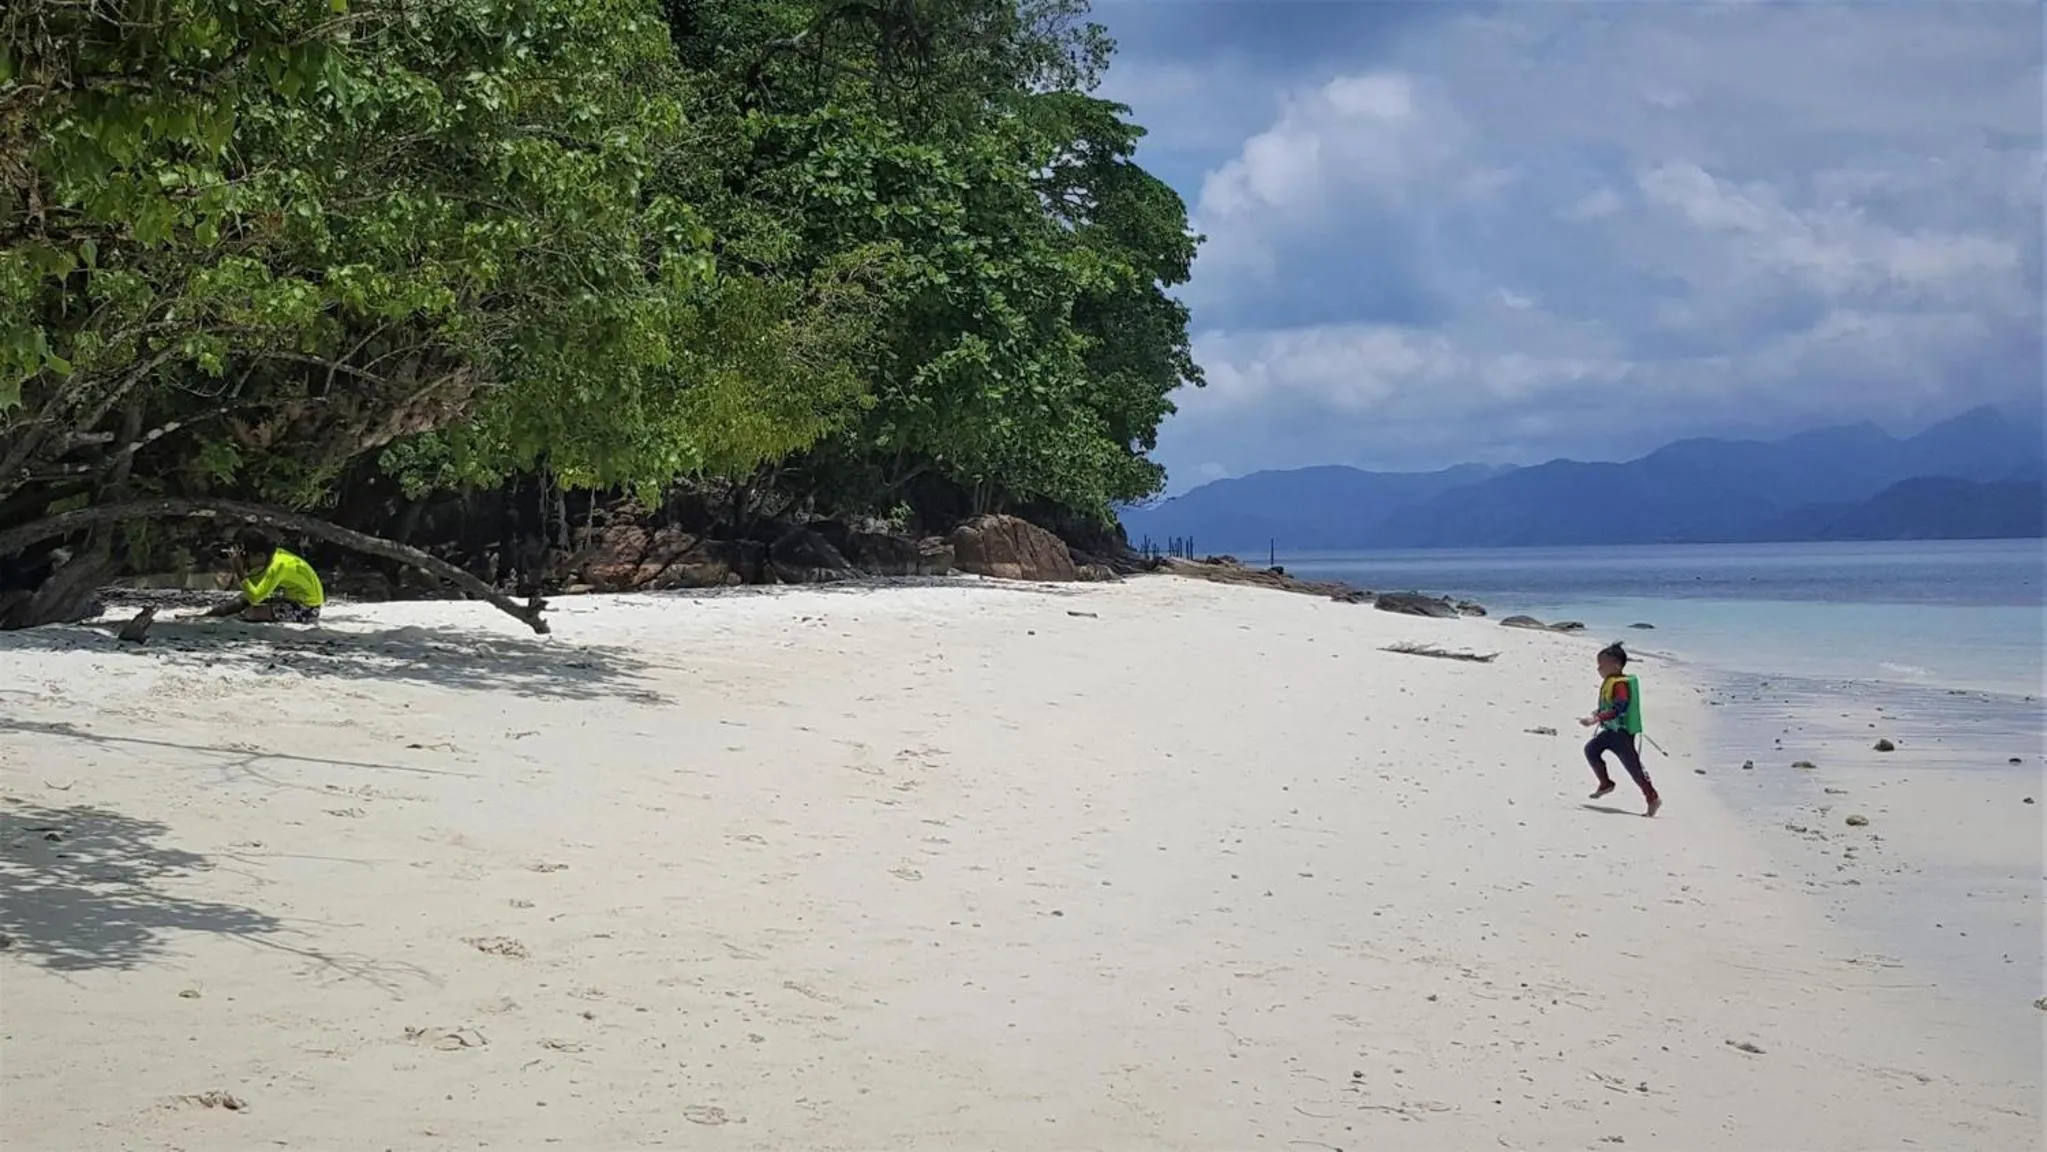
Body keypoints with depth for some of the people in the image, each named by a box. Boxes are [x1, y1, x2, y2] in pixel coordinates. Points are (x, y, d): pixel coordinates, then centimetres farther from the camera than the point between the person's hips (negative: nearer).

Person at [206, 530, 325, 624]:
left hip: (307, 609, -9)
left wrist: (240, 572, -27)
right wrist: (235, 568, -10)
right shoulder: (271, 555, -3)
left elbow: (255, 597, -30)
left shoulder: (278, 564, -27)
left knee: (253, 611, -22)